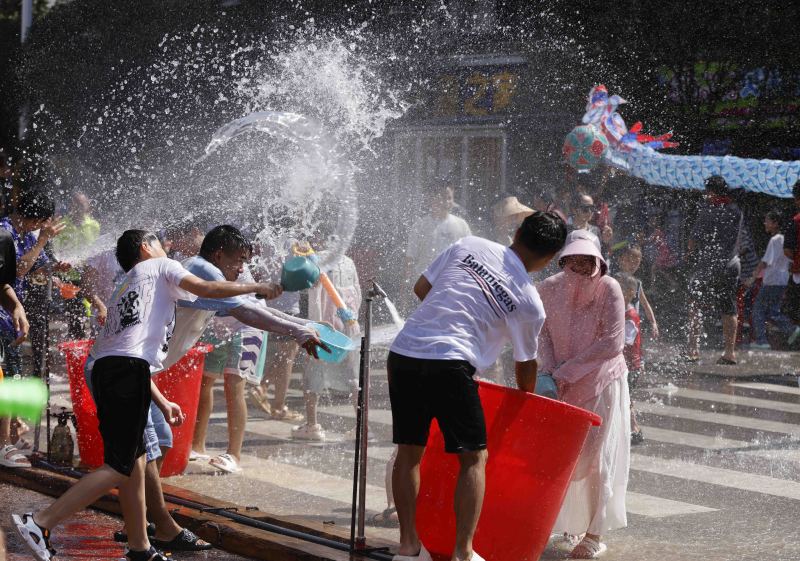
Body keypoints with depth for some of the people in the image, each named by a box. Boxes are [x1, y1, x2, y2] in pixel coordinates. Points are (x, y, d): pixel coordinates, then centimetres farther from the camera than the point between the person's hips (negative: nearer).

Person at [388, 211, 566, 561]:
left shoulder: (468, 245, 12)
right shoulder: (530, 303, 5)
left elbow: (421, 288, 17)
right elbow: (526, 364, 18)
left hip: (404, 351, 5)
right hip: (450, 363, -4)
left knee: (409, 450, 15)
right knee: (474, 457, 8)